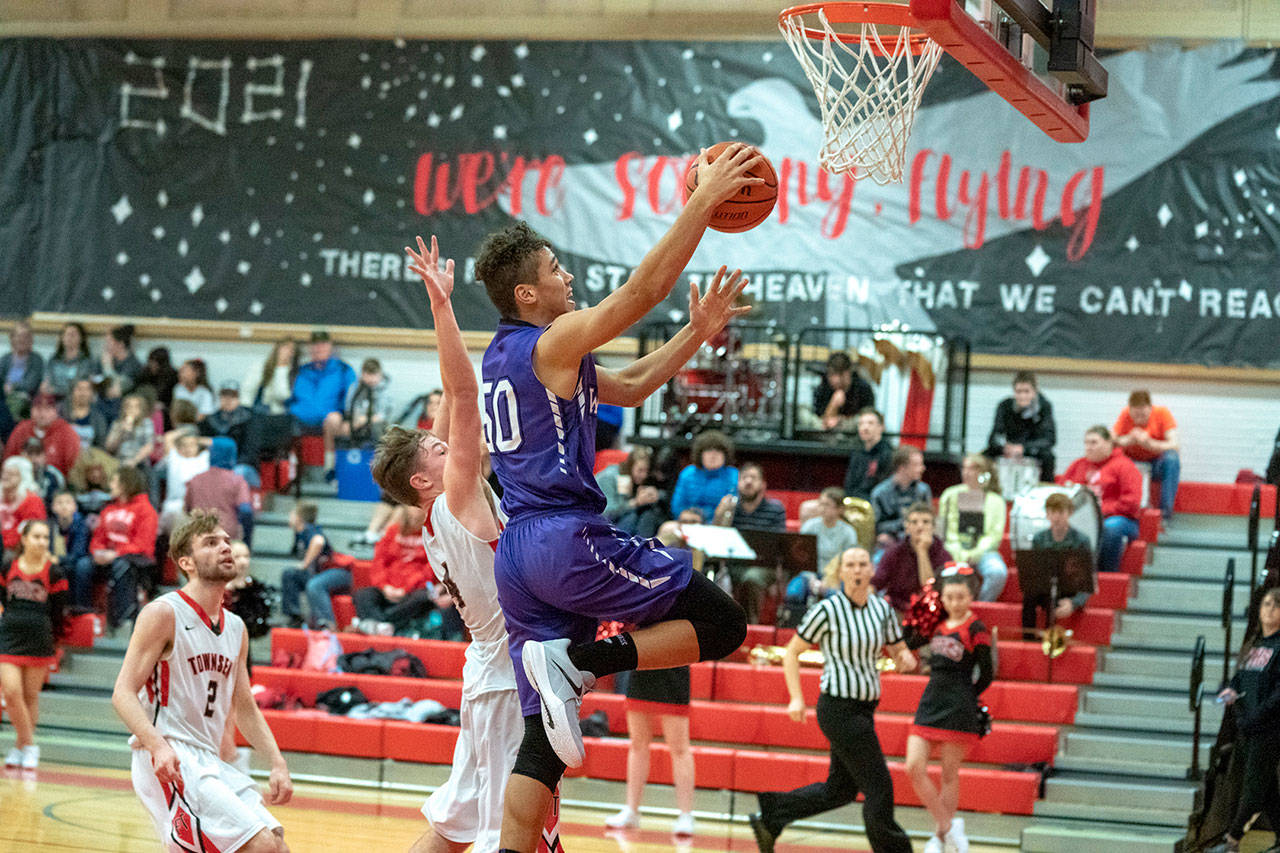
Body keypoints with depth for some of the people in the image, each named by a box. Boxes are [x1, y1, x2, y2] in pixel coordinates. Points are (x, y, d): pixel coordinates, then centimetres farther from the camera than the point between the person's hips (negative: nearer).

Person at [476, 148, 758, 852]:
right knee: (721, 622, -1)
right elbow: (643, 289, -12)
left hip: (517, 555, 9)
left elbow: (630, 387, 28)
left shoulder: (501, 357, 21)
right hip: (568, 538, -9)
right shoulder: (553, 343, -5)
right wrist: (703, 201, -7)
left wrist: (697, 333, 22)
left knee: (542, 743, 5)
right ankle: (575, 658, -14)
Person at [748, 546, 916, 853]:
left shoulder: (882, 609, 5)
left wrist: (905, 658, -8)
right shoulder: (828, 610, -12)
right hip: (839, 709, -7)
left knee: (839, 790, 15)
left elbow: (899, 649, 16)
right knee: (878, 787, -6)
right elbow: (791, 652, -4)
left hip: (864, 710, 7)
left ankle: (769, 818, 26)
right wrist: (796, 698, -12)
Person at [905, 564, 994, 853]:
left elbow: (987, 675, -4)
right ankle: (949, 826, 9)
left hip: (959, 710, -6)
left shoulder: (976, 630, -9)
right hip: (929, 705, 6)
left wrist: (963, 698, 3)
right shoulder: (938, 624, 8)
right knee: (914, 769, -3)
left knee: (949, 775, 4)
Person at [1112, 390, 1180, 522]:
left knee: (1172, 458, -34)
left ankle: (1165, 514, -34)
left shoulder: (1163, 413, -11)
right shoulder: (1125, 415, -8)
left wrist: (1149, 443, -36)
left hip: (1157, 465, -1)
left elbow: (1173, 445, -20)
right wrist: (1128, 440, -37)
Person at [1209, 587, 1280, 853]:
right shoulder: (1253, 647, 15)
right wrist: (1231, 691, 0)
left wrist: (1255, 718, -20)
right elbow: (1239, 678, 23)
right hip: (1246, 728, 8)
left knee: (1255, 784, -4)